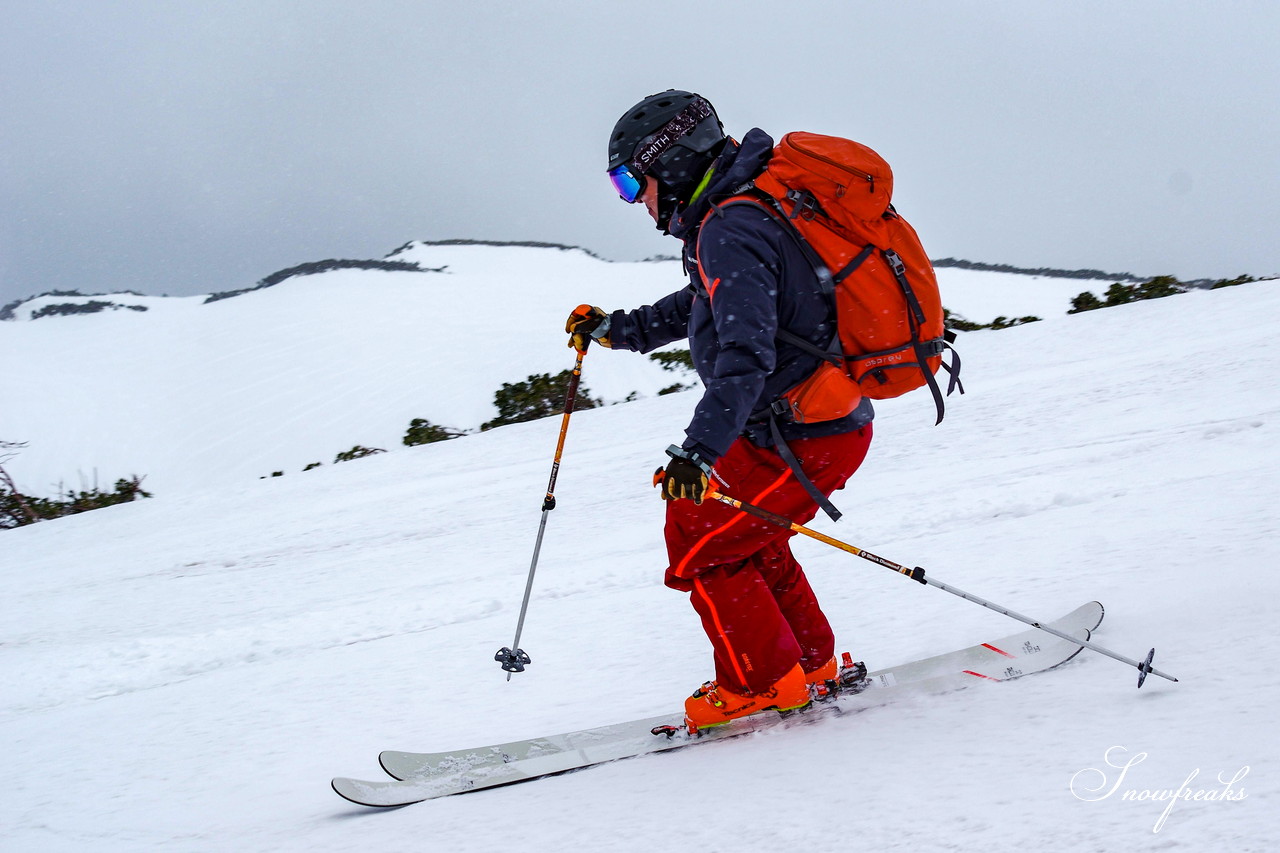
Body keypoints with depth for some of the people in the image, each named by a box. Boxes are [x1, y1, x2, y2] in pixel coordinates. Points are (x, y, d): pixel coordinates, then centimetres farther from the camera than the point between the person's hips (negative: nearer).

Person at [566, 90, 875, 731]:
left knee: (699, 545, 0)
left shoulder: (732, 234, -22)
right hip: (828, 421, 10)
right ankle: (811, 665, 32)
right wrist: (619, 330, 24)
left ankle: (765, 684, 11)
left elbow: (746, 355, -33)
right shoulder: (744, 212, 10)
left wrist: (698, 451, -39)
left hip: (805, 441, -10)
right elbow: (707, 303, 27)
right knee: (742, 535, 23)